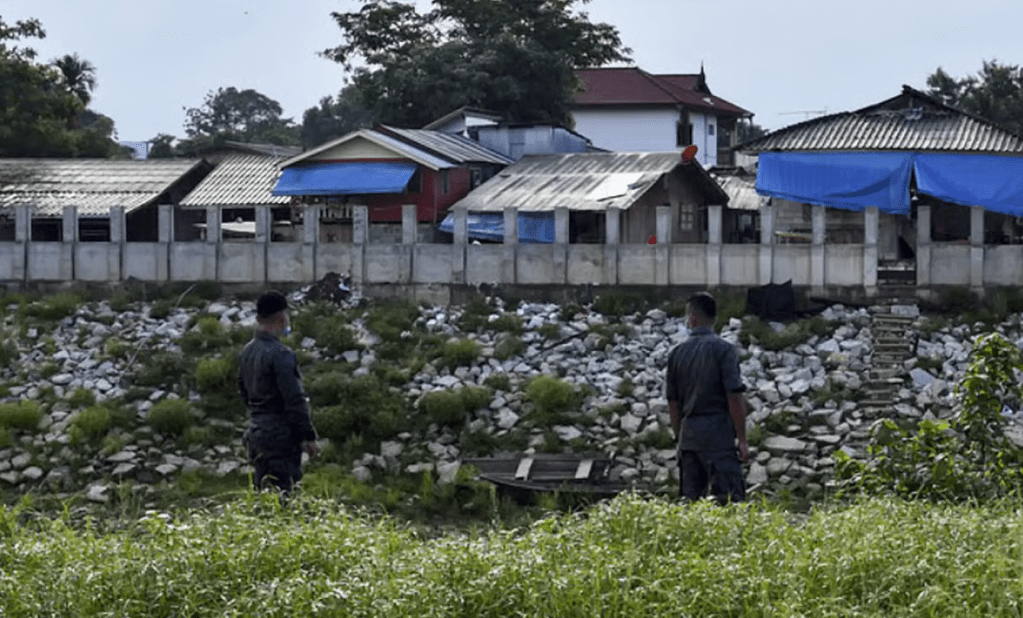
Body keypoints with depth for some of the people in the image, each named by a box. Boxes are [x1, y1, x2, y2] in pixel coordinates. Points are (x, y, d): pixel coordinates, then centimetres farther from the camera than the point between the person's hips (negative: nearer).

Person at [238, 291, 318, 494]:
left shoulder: (246, 352, 10)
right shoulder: (281, 354, -17)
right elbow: (295, 400, -18)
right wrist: (308, 436, -12)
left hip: (255, 433, 9)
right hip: (280, 437, -9)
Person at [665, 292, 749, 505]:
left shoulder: (677, 353, 8)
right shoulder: (722, 349, -6)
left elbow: (673, 403, 12)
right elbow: (734, 397, -11)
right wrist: (742, 439, -7)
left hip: (688, 432, 5)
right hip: (718, 431, -5)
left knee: (689, 500, 8)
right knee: (730, 498, -7)